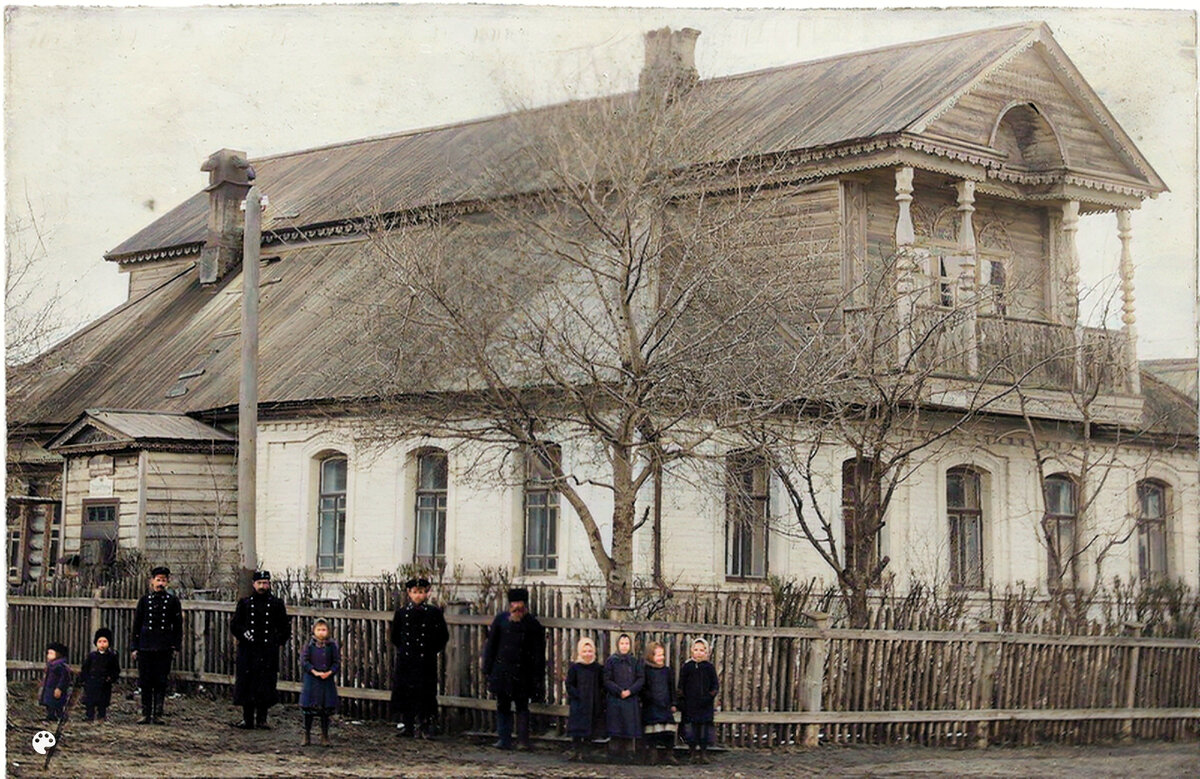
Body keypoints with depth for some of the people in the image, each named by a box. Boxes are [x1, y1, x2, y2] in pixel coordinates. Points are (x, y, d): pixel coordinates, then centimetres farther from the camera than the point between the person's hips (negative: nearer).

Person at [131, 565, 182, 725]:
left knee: (161, 682, 0)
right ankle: (146, 714, 8)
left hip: (164, 648, -1)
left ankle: (157, 714, 4)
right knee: (145, 682, 2)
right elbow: (136, 624, 9)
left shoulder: (172, 601, 5)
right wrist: (134, 647, 4)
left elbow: (178, 626, 8)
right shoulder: (145, 600, 7)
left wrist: (175, 646, 0)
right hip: (145, 647, 1)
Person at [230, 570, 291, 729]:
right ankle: (247, 720, 7)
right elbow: (234, 624, 11)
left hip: (268, 652, -1)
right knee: (246, 684, 1)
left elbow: (285, 627, 14)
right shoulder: (245, 603, 8)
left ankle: (262, 719, 6)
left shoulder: (276, 604, 7)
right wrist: (243, 634, -5)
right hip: (248, 650, 1)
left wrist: (278, 642, 4)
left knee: (266, 685, -2)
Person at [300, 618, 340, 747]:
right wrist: (314, 672, -16)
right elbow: (304, 661, -5)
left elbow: (337, 662, 1)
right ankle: (307, 735, 15)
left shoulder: (332, 645, 1)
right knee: (308, 709, 4)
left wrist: (329, 672, -15)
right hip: (311, 680, -1)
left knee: (326, 710, 4)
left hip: (327, 680, 1)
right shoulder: (309, 645, -1)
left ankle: (325, 736, 13)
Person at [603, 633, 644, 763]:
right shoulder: (611, 661, 4)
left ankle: (628, 753, 1)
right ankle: (614, 753, -1)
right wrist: (619, 691, -12)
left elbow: (641, 679, 3)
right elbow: (607, 680, -1)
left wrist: (630, 691, -11)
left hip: (631, 700, 2)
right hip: (614, 700, -2)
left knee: (630, 727, -2)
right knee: (616, 728, -4)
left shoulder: (636, 661, 10)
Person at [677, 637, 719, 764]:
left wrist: (710, 697, -8)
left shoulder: (709, 667, 6)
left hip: (705, 704, 0)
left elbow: (715, 686, 8)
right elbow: (681, 686, 8)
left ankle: (704, 754, 3)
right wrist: (681, 701, 0)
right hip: (690, 705, 0)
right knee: (691, 726, -1)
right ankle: (693, 753, 7)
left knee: (705, 726, -3)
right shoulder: (687, 667, 5)